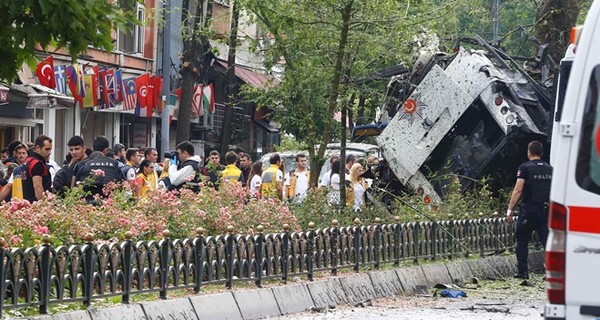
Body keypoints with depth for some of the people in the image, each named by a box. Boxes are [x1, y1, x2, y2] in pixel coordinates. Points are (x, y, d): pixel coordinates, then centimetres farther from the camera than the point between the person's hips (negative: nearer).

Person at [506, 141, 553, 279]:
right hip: (546, 209, 4)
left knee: (522, 241, 9)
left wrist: (510, 209, -10)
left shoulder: (525, 168, -6)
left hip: (529, 209, -4)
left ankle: (522, 271, 8)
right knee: (547, 240, 1)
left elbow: (518, 190, -13)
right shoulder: (550, 169, 11)